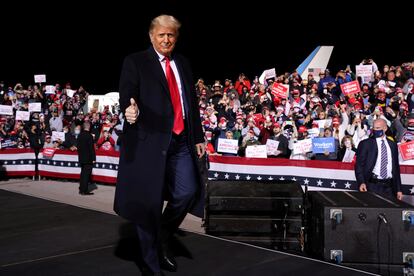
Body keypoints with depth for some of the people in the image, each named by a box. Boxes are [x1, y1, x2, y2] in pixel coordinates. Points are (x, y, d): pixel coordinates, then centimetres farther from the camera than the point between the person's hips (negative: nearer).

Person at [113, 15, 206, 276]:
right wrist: (130, 110, -34)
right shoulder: (135, 62, 2)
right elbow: (126, 95, -11)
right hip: (149, 140, -5)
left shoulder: (183, 63, 17)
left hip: (181, 141, 5)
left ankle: (163, 239, 26)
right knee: (149, 201, 1)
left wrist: (198, 137, 16)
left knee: (187, 192, -3)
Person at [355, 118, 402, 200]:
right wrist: (361, 183, -18)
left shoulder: (392, 145, 12)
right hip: (372, 186, -3)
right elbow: (359, 165, -3)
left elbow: (396, 167, 15)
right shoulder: (365, 144, 1)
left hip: (389, 187, 3)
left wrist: (398, 189, 12)